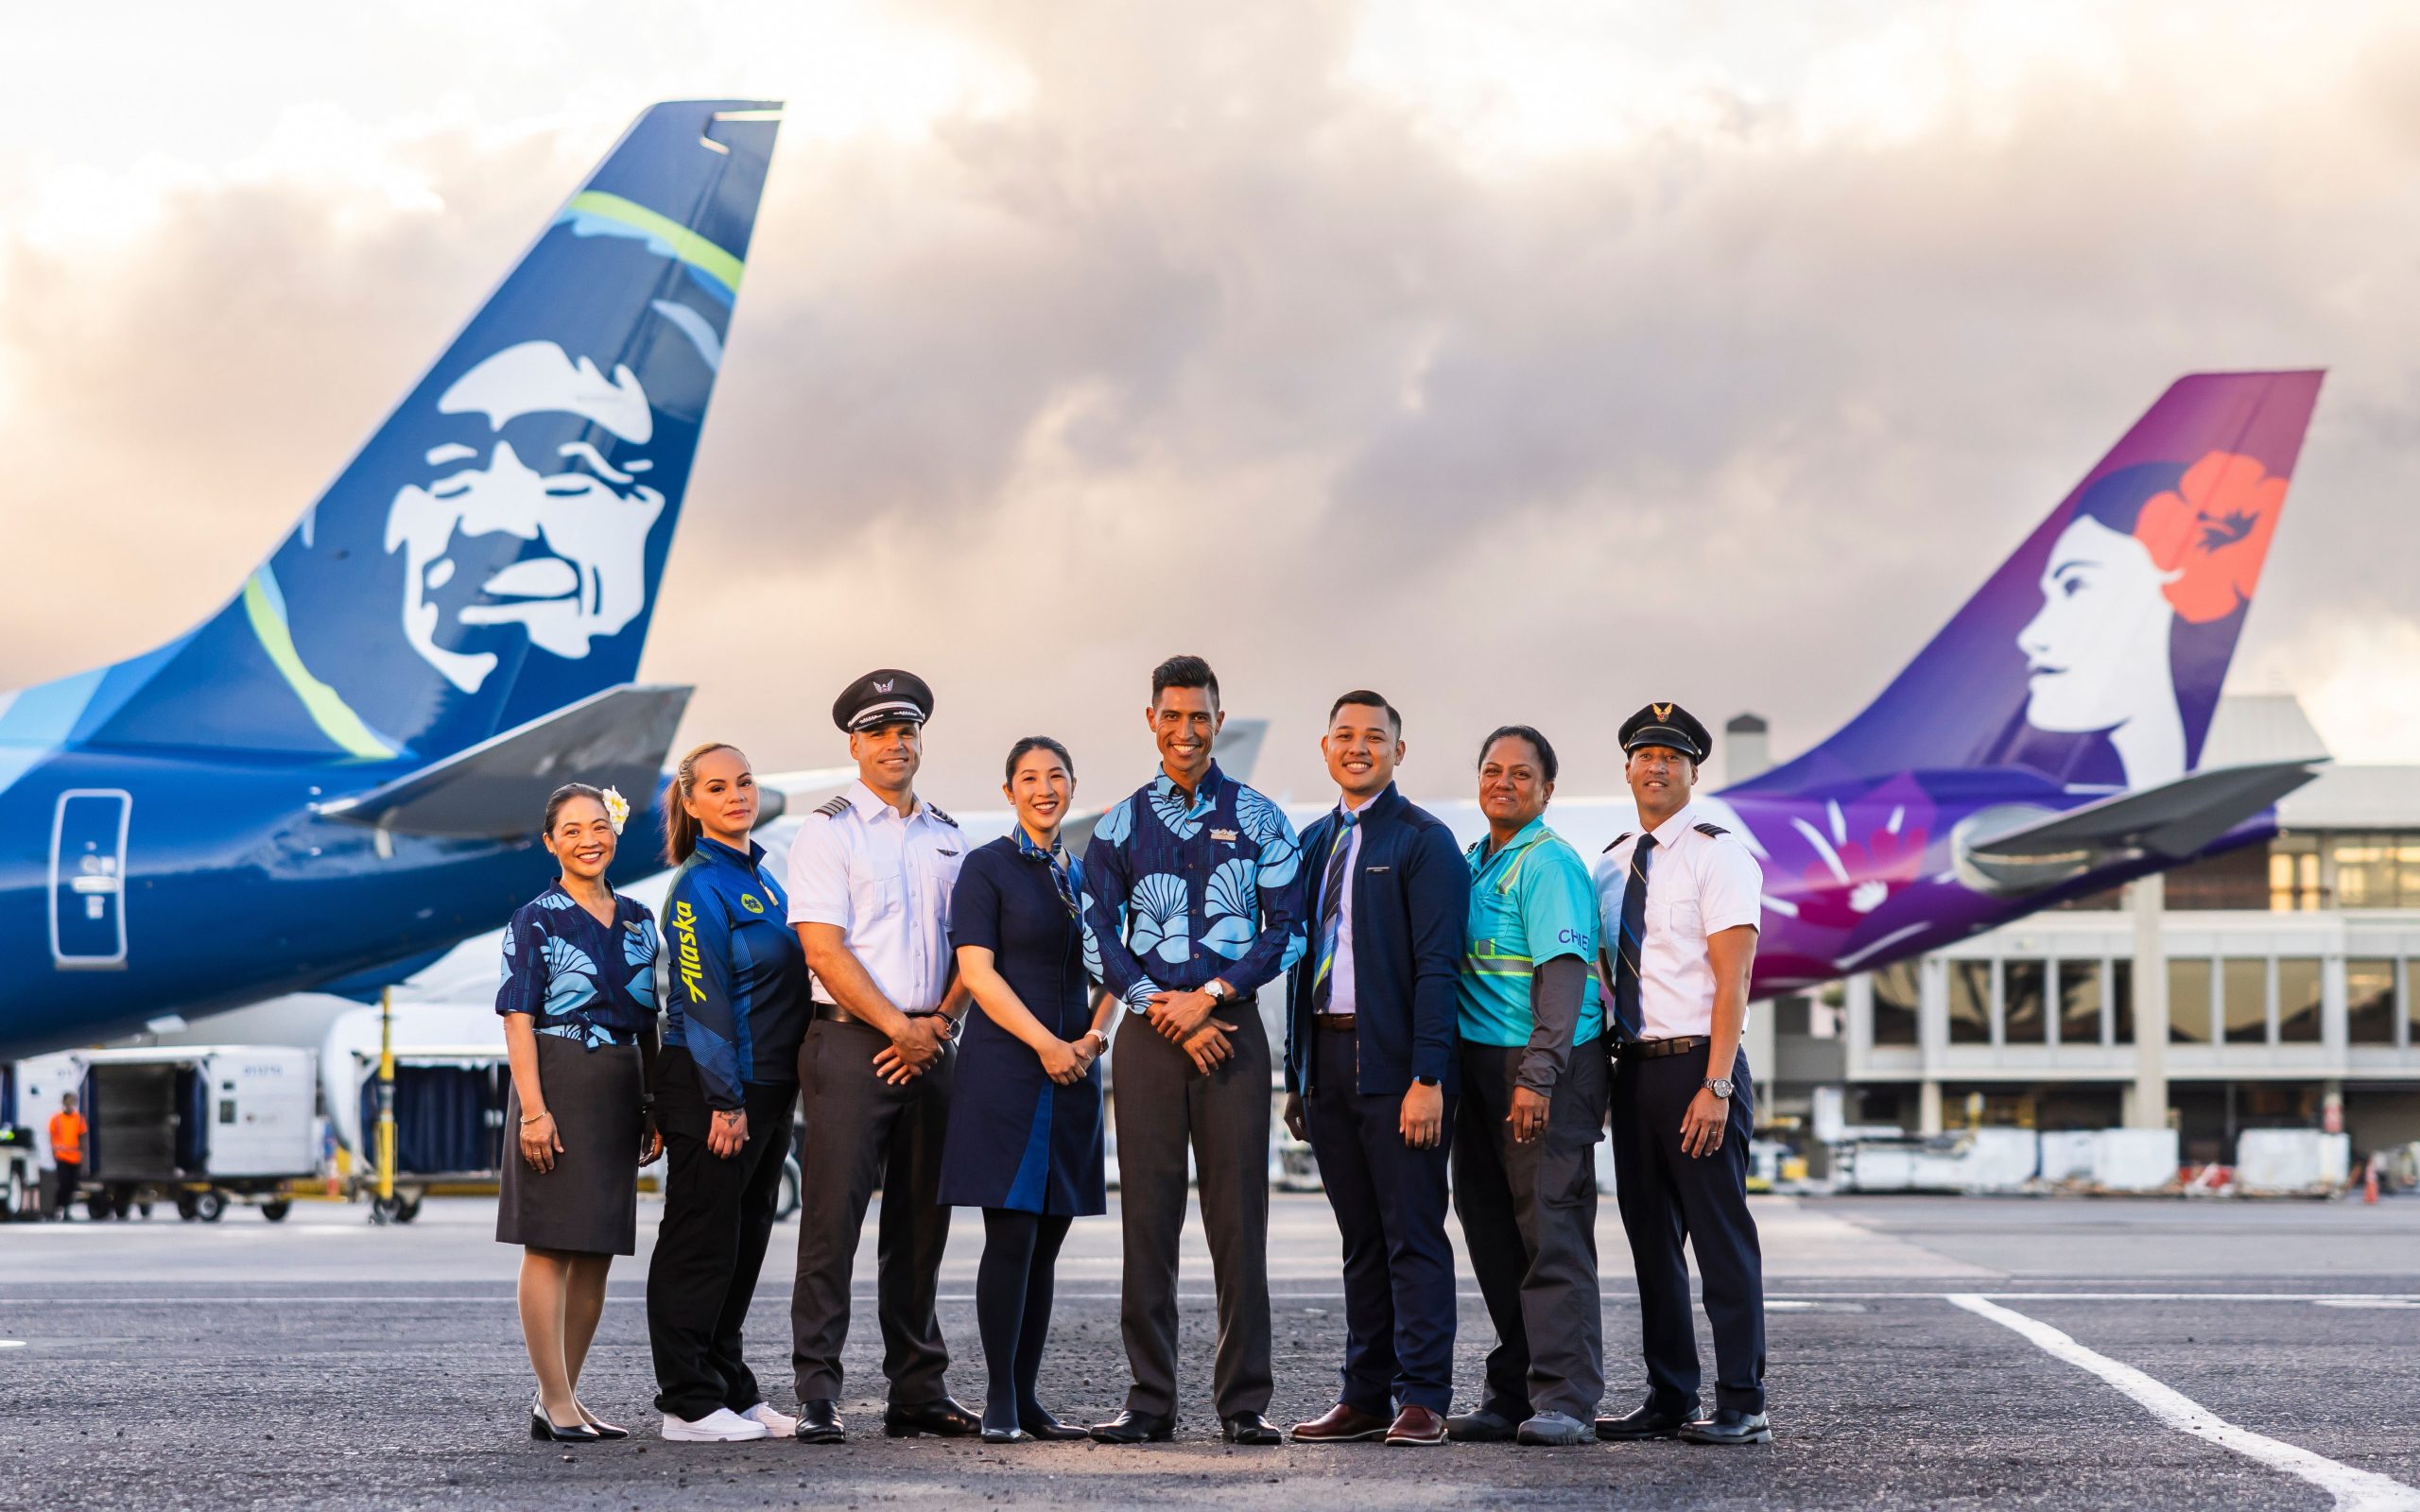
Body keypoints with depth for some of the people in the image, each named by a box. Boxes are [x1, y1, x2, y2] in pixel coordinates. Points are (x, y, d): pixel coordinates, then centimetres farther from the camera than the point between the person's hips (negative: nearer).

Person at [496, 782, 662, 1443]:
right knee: (551, 1246, -5)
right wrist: (533, 1108, -18)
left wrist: (655, 1108, 12)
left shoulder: (637, 920, 13)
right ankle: (556, 1402, -4)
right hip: (558, 1085, -6)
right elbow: (518, 1019, -9)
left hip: (620, 1091, 6)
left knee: (597, 1251, 8)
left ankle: (563, 1398, 14)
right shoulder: (535, 921, -3)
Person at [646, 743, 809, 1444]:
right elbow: (701, 999, -16)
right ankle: (690, 1405, 1)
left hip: (764, 1090, 9)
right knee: (700, 1245, -3)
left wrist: (768, 1101, 15)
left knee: (744, 1244, 13)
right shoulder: (700, 885, -11)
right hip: (712, 1093, -9)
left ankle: (735, 1392, 20)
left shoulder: (762, 879, 15)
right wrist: (726, 1101, -20)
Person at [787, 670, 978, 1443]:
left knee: (921, 1221, 8)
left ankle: (918, 1393, 13)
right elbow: (825, 951, -9)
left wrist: (940, 1023, -3)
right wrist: (900, 1027, -11)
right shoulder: (828, 831, -2)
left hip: (929, 1046, 6)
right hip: (850, 1040, -6)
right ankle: (818, 1395, -7)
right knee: (833, 1219, -8)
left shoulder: (947, 836, 16)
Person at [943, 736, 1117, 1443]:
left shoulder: (1085, 873, 15)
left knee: (1046, 1240, 6)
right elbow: (977, 971, -10)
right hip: (1004, 1067, -6)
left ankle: (1026, 1397, 10)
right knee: (1011, 1236, -8)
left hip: (1072, 1074, 6)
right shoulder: (987, 867, -2)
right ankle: (1000, 1402, -3)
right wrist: (1045, 1044, -15)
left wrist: (1095, 1034, -1)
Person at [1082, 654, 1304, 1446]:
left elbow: (1287, 930, 2)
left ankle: (1245, 1401, 1)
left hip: (1232, 1027, -1)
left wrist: (1209, 996, -8)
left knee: (1238, 1218, -3)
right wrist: (1165, 1012, -5)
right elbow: (1102, 936, 7)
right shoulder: (1120, 824, 10)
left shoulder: (1258, 818, 7)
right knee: (1148, 1217, 0)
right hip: (1148, 1033, 1)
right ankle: (1150, 1399, 5)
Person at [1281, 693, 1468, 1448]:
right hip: (1328, 1059, 7)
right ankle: (1365, 1397, 15)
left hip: (1394, 1063, -7)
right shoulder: (1314, 842, 16)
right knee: (1360, 1239, 11)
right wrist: (1296, 1075, 15)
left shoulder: (1423, 840, -5)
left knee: (1414, 1236, -3)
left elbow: (1436, 966, -11)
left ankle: (1423, 1401, -1)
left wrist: (1427, 1078, -18)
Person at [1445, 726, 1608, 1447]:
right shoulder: (1474, 861, 17)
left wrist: (1537, 1077, -24)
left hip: (1549, 1066, -9)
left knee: (1551, 1226, -9)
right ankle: (1512, 1393, 15)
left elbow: (1563, 974, -18)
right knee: (1490, 1226, 9)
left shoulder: (1549, 864, -10)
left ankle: (1564, 1397, -9)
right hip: (1481, 1063, 9)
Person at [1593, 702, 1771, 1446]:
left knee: (1722, 1238, -5)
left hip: (1697, 1068, -7)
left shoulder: (1718, 855, -6)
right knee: (1650, 1237, 10)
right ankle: (1668, 1400, 17)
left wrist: (1715, 1087, -19)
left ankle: (1741, 1406, -2)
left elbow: (1731, 980, -12)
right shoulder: (1611, 864, 14)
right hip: (1633, 1068, 7)